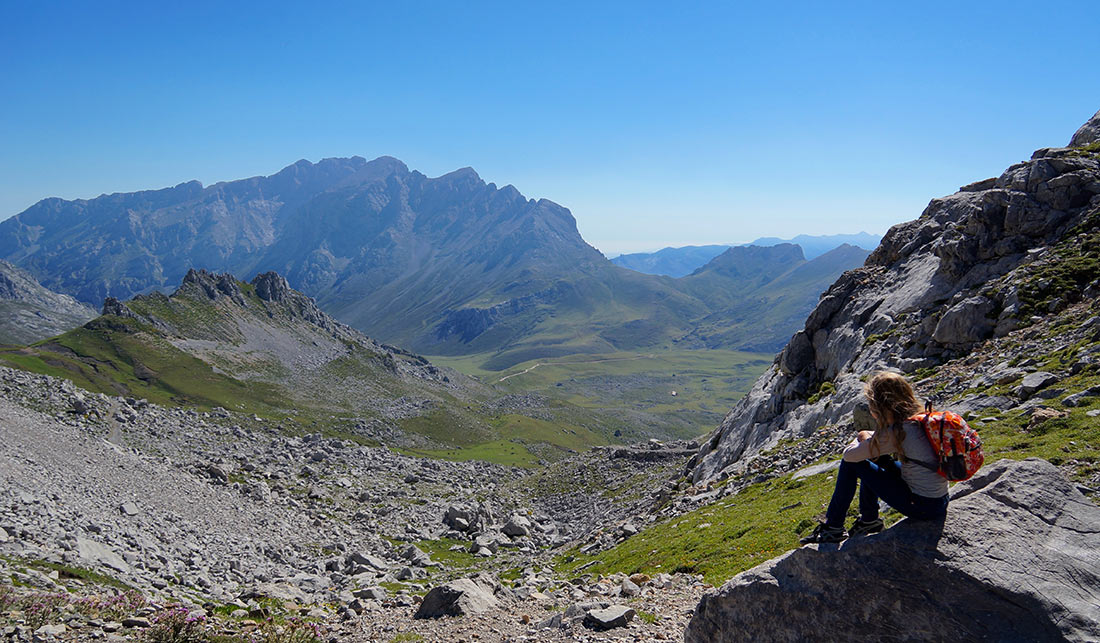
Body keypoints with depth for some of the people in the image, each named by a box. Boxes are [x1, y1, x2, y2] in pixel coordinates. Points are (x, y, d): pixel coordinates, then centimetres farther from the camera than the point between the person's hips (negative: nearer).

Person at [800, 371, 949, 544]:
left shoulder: (896, 432, -22)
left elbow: (849, 454, -13)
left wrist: (860, 440, 7)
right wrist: (869, 437, 9)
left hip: (922, 507, -8)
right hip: (940, 501, 8)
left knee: (850, 464, -3)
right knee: (876, 460, 21)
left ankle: (833, 528, 8)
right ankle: (869, 519, 29)